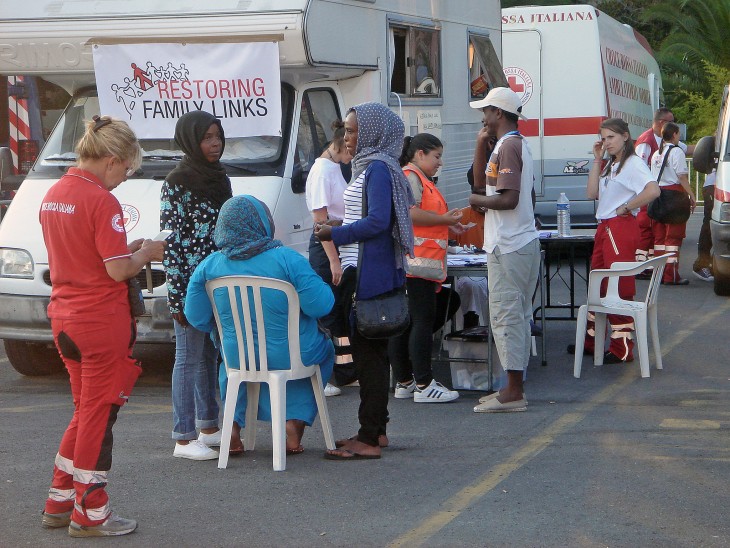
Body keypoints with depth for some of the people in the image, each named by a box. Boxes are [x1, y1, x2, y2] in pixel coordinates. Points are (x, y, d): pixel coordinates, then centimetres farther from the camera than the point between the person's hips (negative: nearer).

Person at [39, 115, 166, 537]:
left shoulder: (53, 195, 9)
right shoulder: (101, 201, -18)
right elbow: (118, 270, -20)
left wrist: (129, 250, 12)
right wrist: (147, 252, -1)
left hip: (65, 319, 8)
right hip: (102, 321, -8)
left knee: (87, 411, 20)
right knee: (99, 414, 2)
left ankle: (59, 503, 25)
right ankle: (90, 514, 10)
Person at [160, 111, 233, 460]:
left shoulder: (219, 178, 12)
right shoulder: (178, 183, -11)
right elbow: (170, 242, -14)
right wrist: (176, 297, -17)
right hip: (191, 284, -7)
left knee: (210, 356, 14)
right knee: (189, 357, -4)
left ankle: (208, 427, 24)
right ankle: (184, 438, 0)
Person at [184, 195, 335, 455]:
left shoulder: (208, 266, -9)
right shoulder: (286, 259, -19)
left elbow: (197, 319, -5)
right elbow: (320, 305, -21)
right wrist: (320, 285, 1)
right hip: (293, 356, -3)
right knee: (324, 350, 31)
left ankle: (234, 424, 27)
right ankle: (295, 424, 20)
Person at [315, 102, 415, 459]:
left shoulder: (378, 168, -13)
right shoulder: (367, 167, 17)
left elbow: (377, 221, -22)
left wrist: (334, 234, -13)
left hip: (369, 275, -11)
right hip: (359, 271, 11)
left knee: (368, 352, -8)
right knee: (372, 352, 15)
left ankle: (369, 441, -5)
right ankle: (376, 430, 23)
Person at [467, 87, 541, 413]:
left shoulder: (507, 147, -15)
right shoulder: (519, 144, 18)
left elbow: (509, 199, -24)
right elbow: (480, 182, 21)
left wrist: (477, 201, -8)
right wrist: (481, 144, 14)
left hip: (508, 248, -10)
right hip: (524, 242, 10)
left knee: (506, 316, -7)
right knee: (518, 316, 13)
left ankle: (513, 393, -6)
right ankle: (515, 387, 18)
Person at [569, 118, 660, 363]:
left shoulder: (633, 163, -11)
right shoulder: (609, 165, 18)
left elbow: (653, 190, -27)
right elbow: (592, 193, 8)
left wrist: (626, 208, -17)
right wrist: (597, 160, 6)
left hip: (621, 228, -10)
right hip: (604, 228, 10)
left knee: (620, 287, -8)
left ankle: (622, 349, -5)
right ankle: (592, 341, 25)